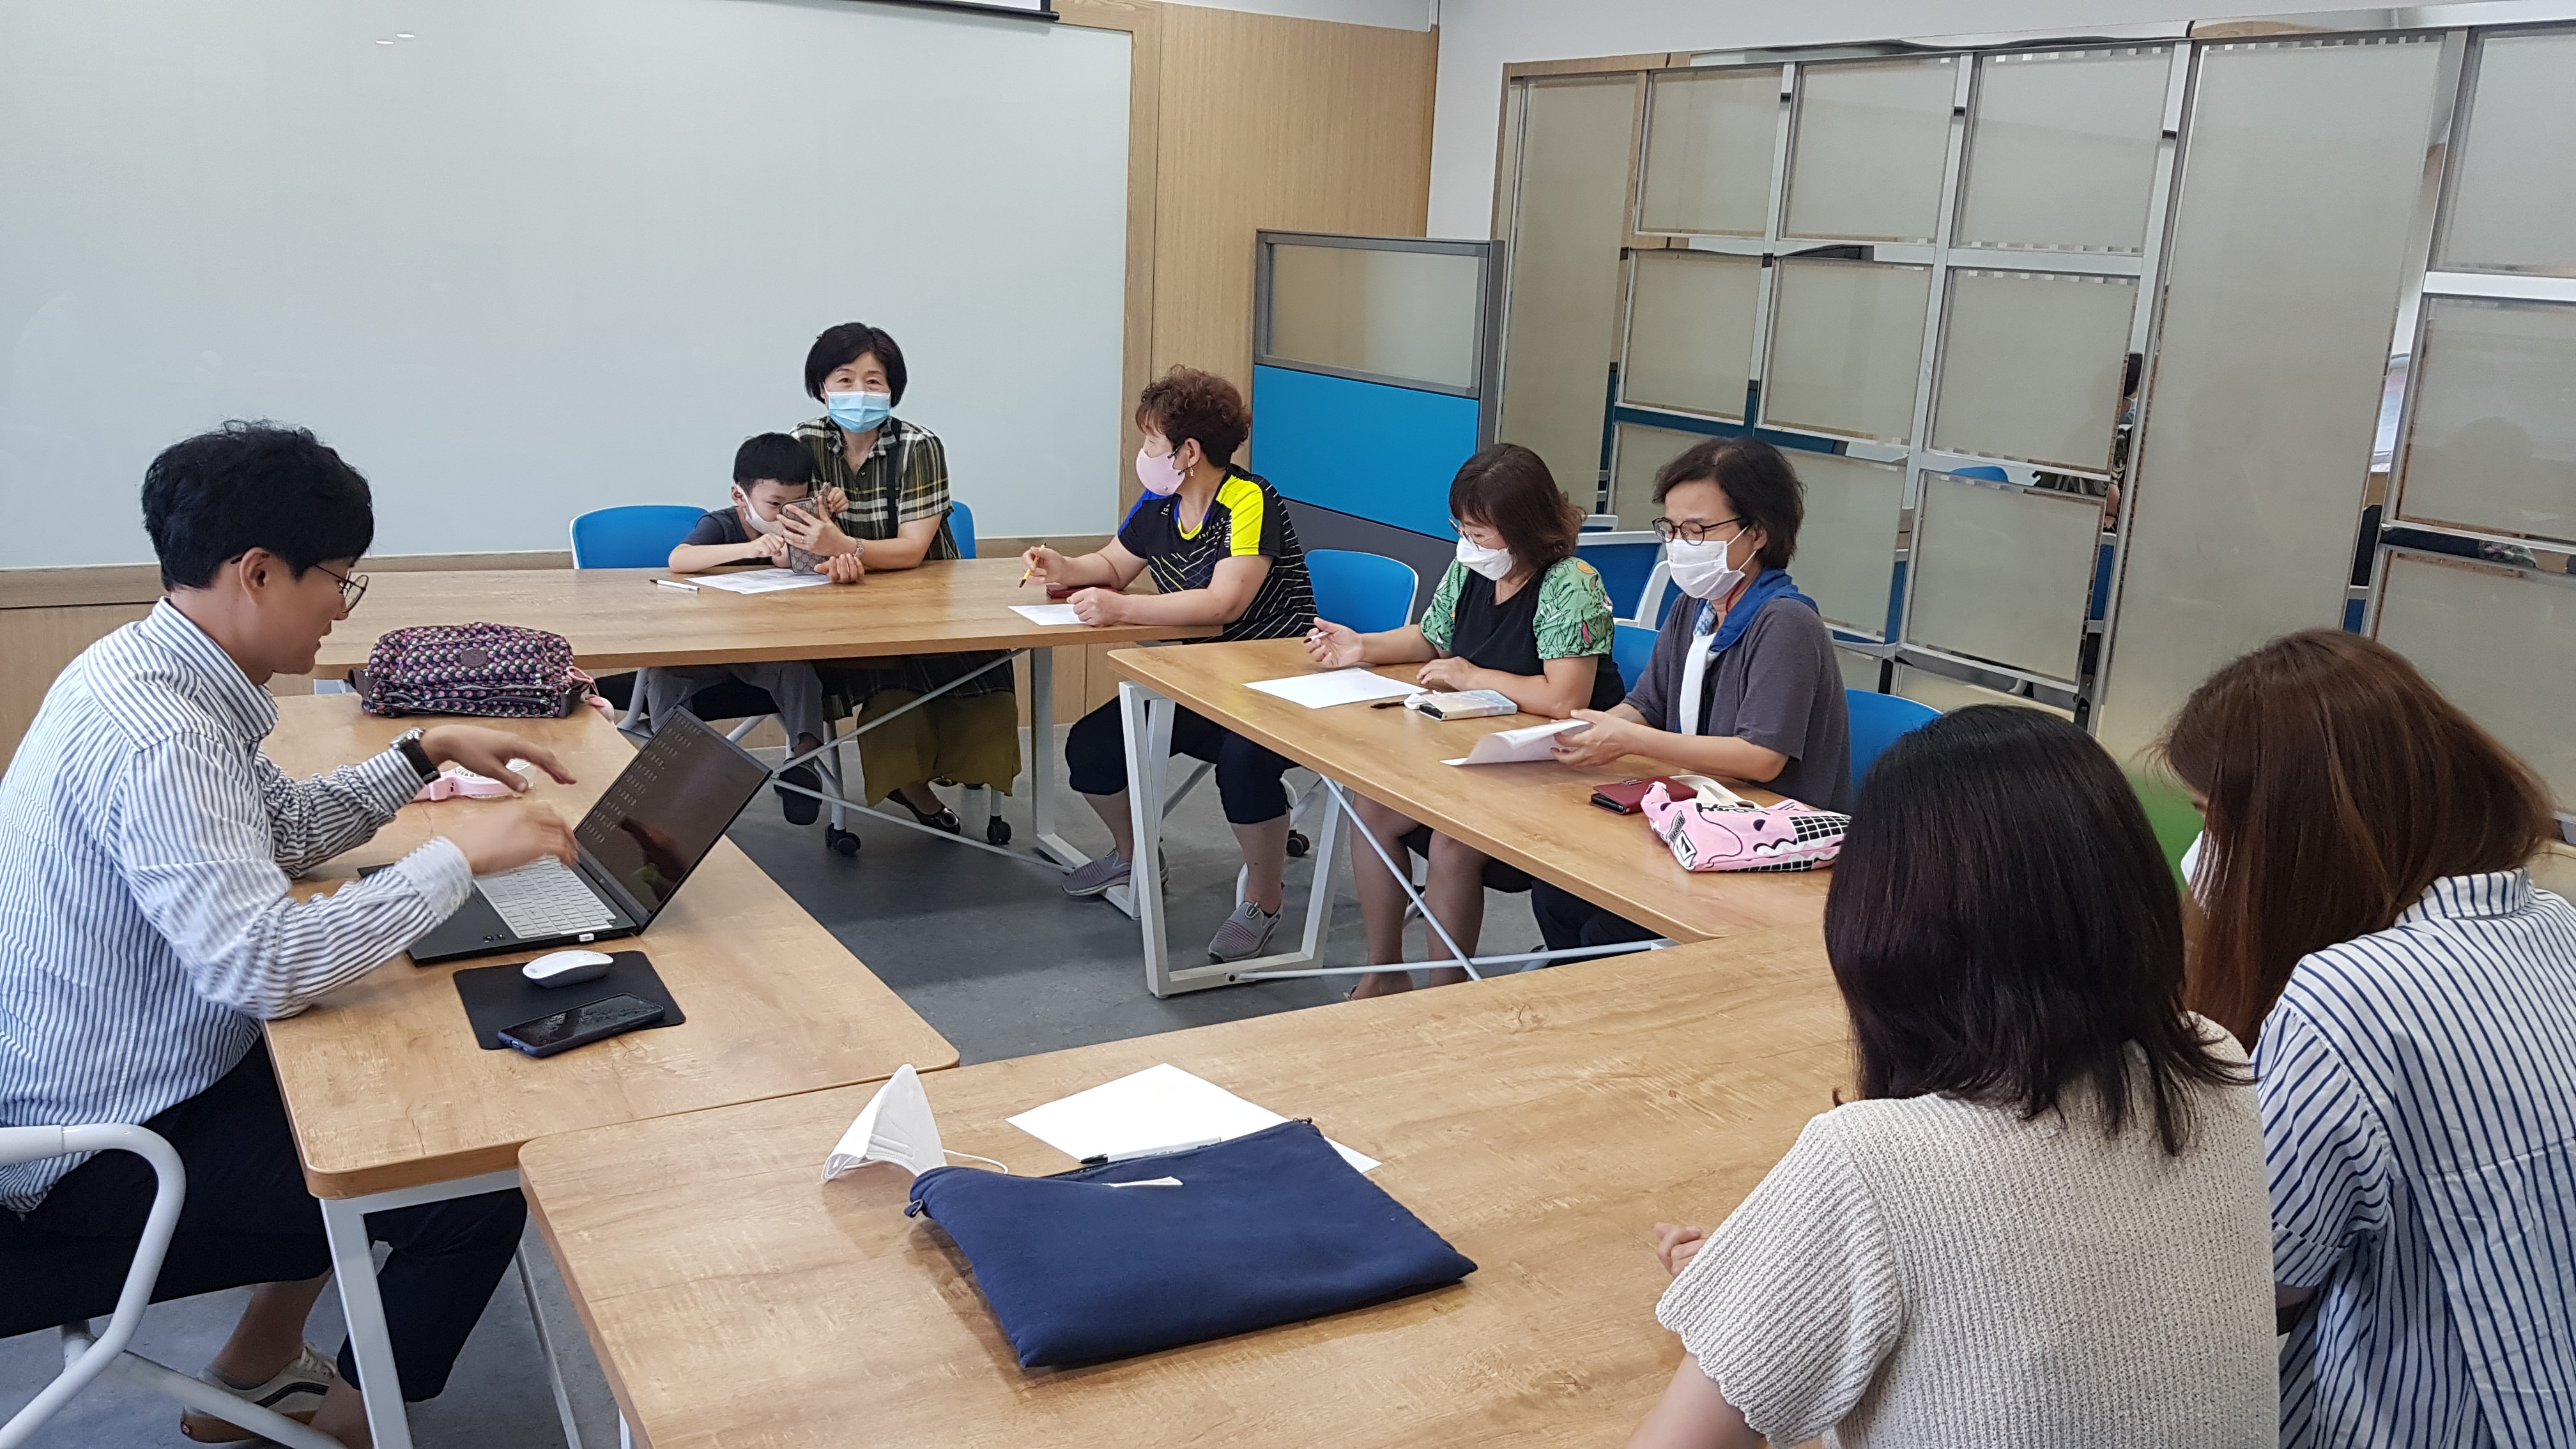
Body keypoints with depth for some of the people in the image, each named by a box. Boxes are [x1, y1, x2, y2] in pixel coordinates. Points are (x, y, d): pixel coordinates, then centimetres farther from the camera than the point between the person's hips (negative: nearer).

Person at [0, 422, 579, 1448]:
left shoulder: (154, 669, 2)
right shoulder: (154, 732, -29)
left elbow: (282, 828, 17)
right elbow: (264, 967, -38)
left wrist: (425, 754, 8)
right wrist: (460, 854, -28)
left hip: (136, 1074, 11)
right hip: (102, 1148, -10)